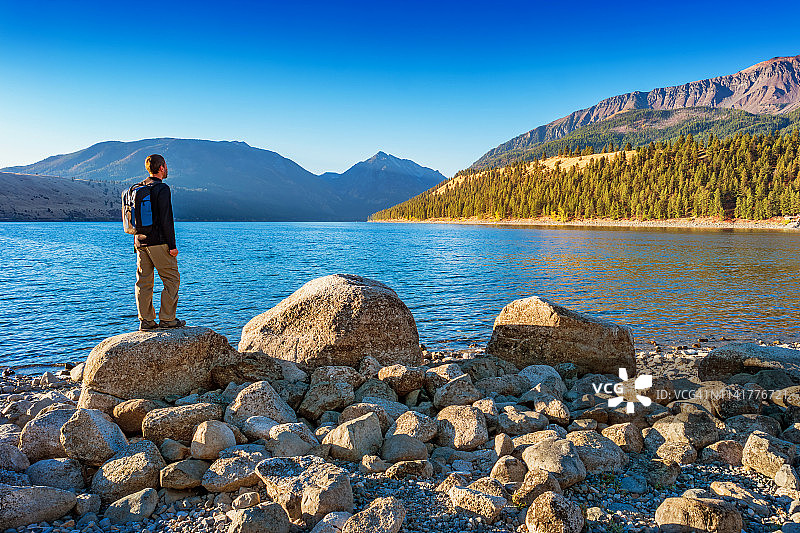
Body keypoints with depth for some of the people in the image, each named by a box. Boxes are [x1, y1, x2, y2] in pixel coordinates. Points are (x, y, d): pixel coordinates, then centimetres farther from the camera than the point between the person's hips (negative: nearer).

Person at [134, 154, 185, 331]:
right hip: (158, 242, -8)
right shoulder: (162, 188, -11)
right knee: (171, 279, 2)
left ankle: (146, 320, 11)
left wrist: (137, 242, 21)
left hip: (140, 242, 8)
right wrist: (172, 245, -13)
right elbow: (166, 219, -16)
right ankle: (167, 318, 2)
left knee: (144, 281, 8)